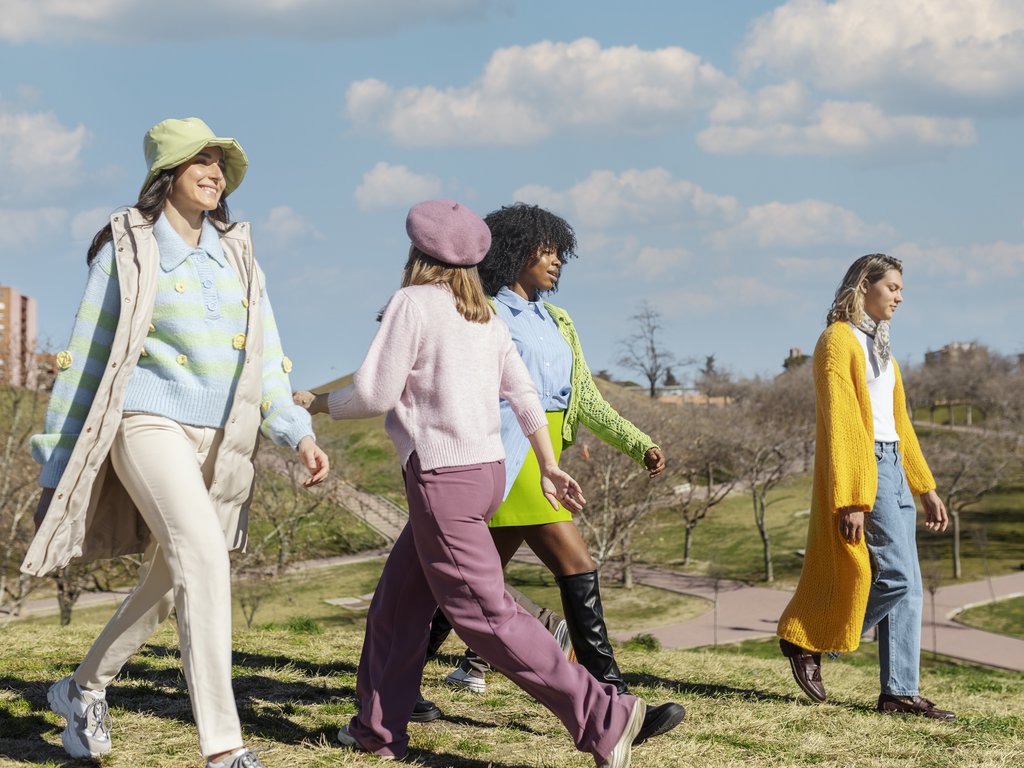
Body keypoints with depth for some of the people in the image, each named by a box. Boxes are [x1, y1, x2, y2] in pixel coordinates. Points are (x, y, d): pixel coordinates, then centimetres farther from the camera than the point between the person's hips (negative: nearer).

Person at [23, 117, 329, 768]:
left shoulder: (237, 255, 13)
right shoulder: (127, 251, 1)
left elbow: (265, 359, 11)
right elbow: (85, 362, 3)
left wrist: (298, 434, -3)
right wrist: (56, 471, 3)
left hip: (222, 442, 6)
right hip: (150, 423, -6)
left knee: (166, 582, 14)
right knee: (205, 559, -23)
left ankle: (83, 690, 39)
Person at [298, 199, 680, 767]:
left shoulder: (413, 302, -9)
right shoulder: (485, 316, 13)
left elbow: (374, 394, -10)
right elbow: (523, 394, 11)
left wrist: (316, 402, 6)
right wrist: (549, 467, 15)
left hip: (442, 476, -9)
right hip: (487, 469, 9)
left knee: (484, 613, -9)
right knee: (397, 597, 17)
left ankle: (603, 716, -14)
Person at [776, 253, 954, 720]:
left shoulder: (879, 345, 20)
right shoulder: (839, 340, -8)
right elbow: (838, 423, -15)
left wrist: (925, 489, 19)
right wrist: (850, 499, -21)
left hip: (893, 468, 9)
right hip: (863, 467, -9)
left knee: (906, 586, 4)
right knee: (897, 577, -12)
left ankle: (899, 693, 6)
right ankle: (807, 642, 2)